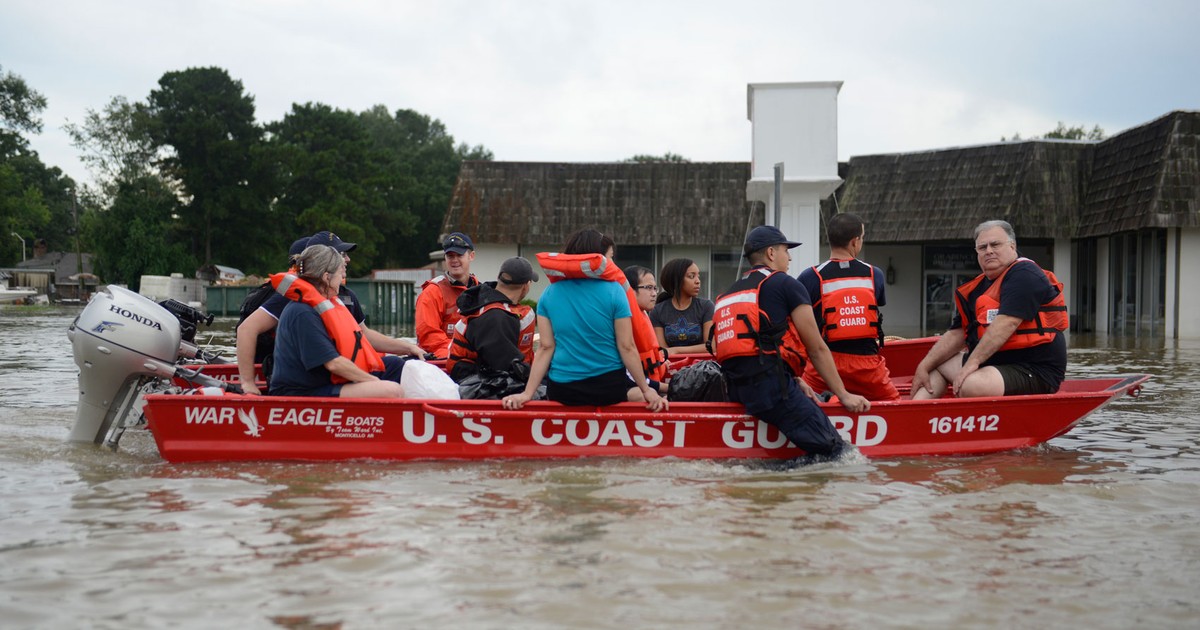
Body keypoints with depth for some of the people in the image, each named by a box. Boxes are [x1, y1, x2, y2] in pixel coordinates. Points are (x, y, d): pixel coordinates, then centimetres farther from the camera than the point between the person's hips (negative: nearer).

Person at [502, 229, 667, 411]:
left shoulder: (549, 294, 1)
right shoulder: (613, 290, -8)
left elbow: (545, 347, -2)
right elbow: (626, 347, -8)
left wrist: (527, 393, 1)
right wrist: (646, 390, -2)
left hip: (562, 389, 3)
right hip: (609, 386, -3)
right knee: (653, 402, 21)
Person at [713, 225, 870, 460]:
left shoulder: (727, 295, 27)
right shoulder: (787, 285, 6)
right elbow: (817, 349, 5)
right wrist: (844, 395, 10)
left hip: (735, 390, 9)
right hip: (770, 384, -8)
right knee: (834, 451, -8)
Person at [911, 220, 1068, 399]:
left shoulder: (1025, 275, -11)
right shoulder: (978, 288, 15)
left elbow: (1006, 324, -23)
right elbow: (956, 334, 13)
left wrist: (973, 362, -26)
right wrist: (924, 367, 3)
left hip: (1035, 371, -10)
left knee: (971, 385, -34)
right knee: (936, 364, 13)